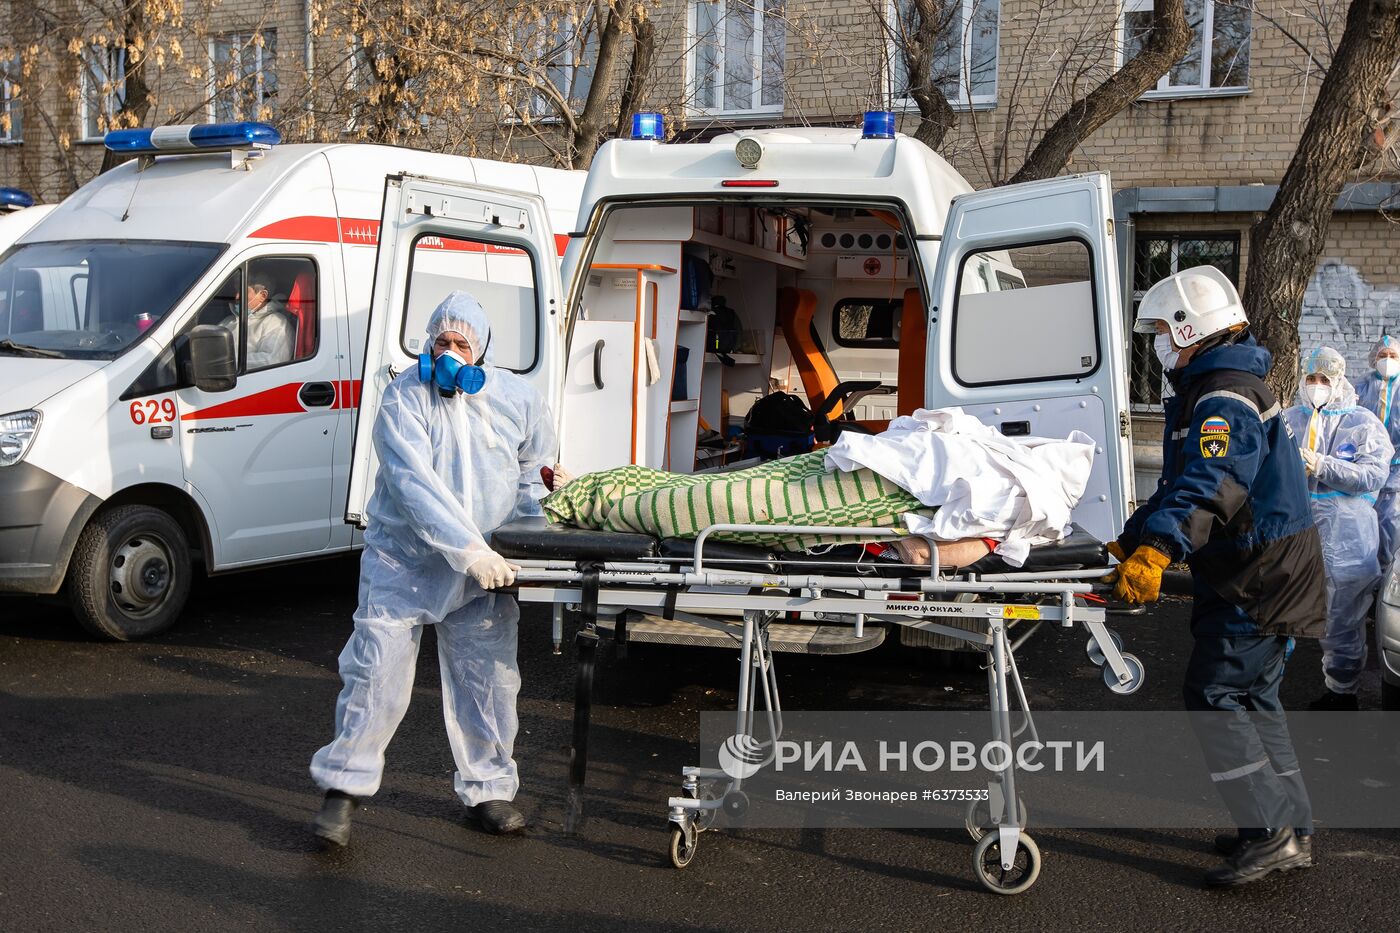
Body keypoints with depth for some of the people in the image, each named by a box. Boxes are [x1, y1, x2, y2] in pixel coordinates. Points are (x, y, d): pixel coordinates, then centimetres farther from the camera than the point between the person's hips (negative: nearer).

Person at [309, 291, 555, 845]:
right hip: (403, 560, -3)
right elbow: (415, 483, -24)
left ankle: (488, 789, 22)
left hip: (482, 570, 3)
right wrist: (470, 550, -32)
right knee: (377, 671, -4)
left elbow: (535, 467, 16)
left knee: (488, 679, 6)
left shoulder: (516, 399, -1)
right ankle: (345, 788, 11)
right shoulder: (406, 396, -14)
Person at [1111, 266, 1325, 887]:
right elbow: (1180, 483, 23)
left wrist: (1156, 550, -48)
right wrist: (1130, 540, 20)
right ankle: (1290, 833, 23)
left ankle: (1272, 831, -4)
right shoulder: (1204, 393, 16)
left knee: (1214, 696, -9)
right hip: (1247, 575, 11)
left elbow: (1210, 486, -37)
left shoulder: (1226, 399, -20)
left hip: (1260, 578, -11)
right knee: (1251, 696, 15)